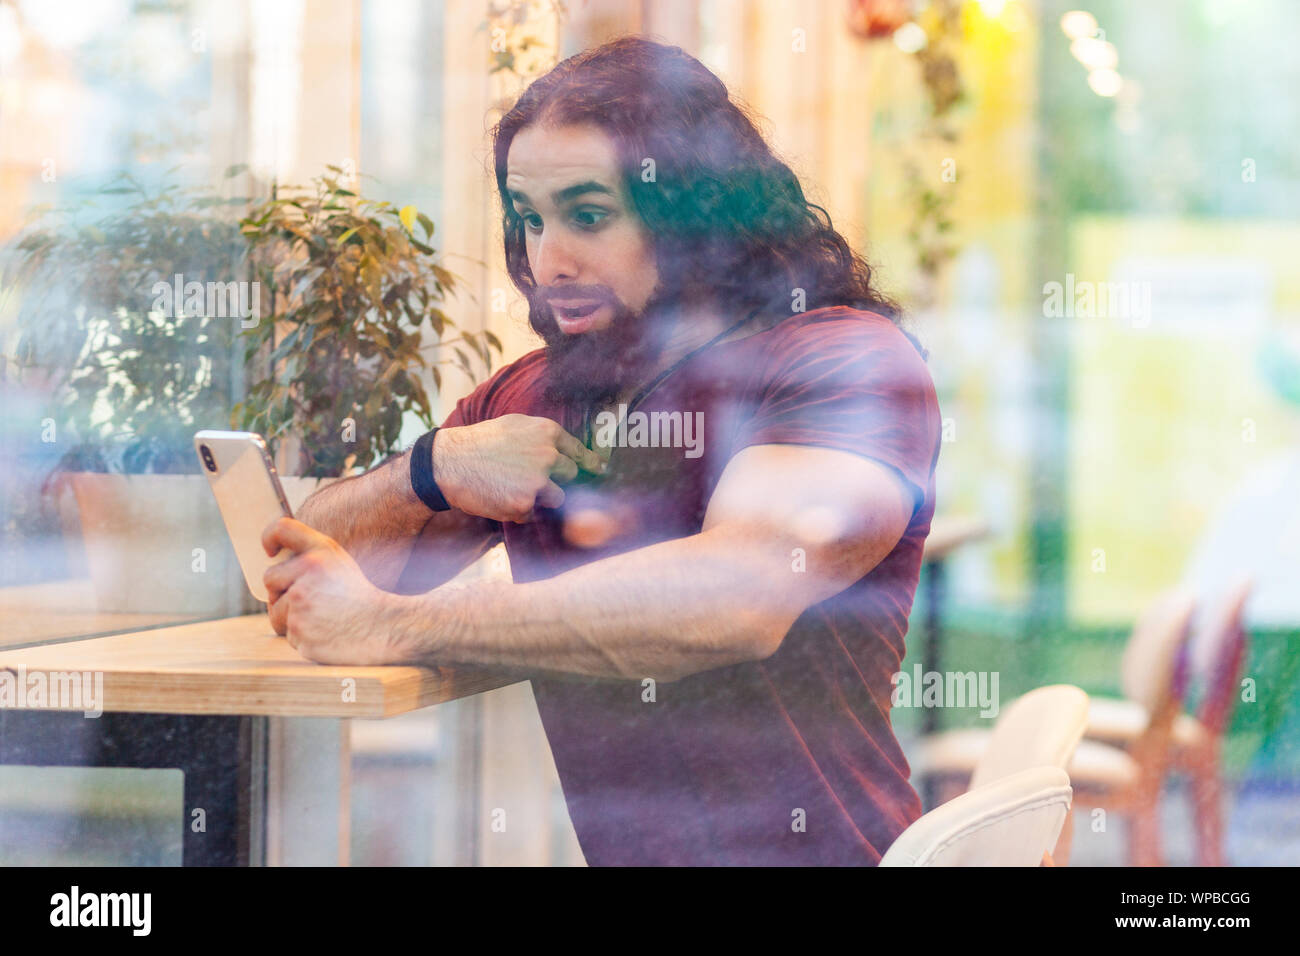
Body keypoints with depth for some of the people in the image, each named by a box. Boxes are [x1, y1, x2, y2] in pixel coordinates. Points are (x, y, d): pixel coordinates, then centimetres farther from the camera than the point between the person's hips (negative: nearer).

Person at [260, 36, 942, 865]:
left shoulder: (850, 361, -9)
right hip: (606, 850, 5)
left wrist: (390, 626, -22)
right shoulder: (527, 398, 11)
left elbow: (739, 594, -26)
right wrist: (432, 468, -7)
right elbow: (303, 565, 15)